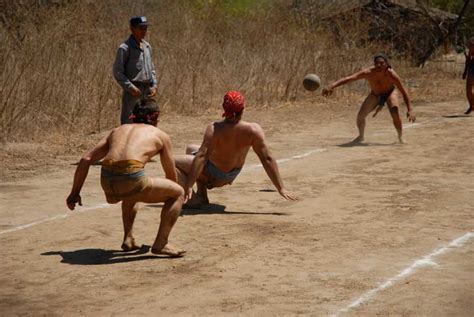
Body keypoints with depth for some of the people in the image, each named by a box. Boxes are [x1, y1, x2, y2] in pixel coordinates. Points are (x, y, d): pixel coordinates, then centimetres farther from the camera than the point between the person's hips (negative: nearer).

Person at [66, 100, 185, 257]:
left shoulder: (118, 130, 29)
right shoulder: (161, 135, 21)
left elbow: (86, 159, 22)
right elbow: (171, 175, 31)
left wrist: (75, 192, 28)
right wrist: (172, 198, 49)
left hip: (107, 183, 5)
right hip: (130, 178, -5)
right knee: (178, 193, 16)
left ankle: (128, 239, 27)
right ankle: (160, 244, 8)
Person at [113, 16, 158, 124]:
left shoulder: (147, 46, 13)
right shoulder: (125, 48, -9)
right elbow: (117, 72, -10)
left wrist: (154, 85, 6)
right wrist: (130, 87, -18)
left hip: (147, 92, 7)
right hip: (133, 92, -7)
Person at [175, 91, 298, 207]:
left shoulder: (215, 129, -31)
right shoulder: (254, 130, -22)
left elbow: (201, 157, -34)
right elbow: (267, 159, -21)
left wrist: (189, 186, -33)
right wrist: (281, 188, -16)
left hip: (214, 176, -5)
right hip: (231, 175, 6)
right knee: (191, 149, 26)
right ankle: (201, 195, 25)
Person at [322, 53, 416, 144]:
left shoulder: (391, 74, -36)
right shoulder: (368, 73, -35)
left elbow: (404, 92, -30)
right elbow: (348, 78, -43)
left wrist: (410, 109, -38)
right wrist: (332, 86, -57)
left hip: (390, 93, -2)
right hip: (375, 94, 2)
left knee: (395, 113, -27)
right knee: (361, 115, -13)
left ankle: (400, 137, 1)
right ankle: (361, 136, 17)